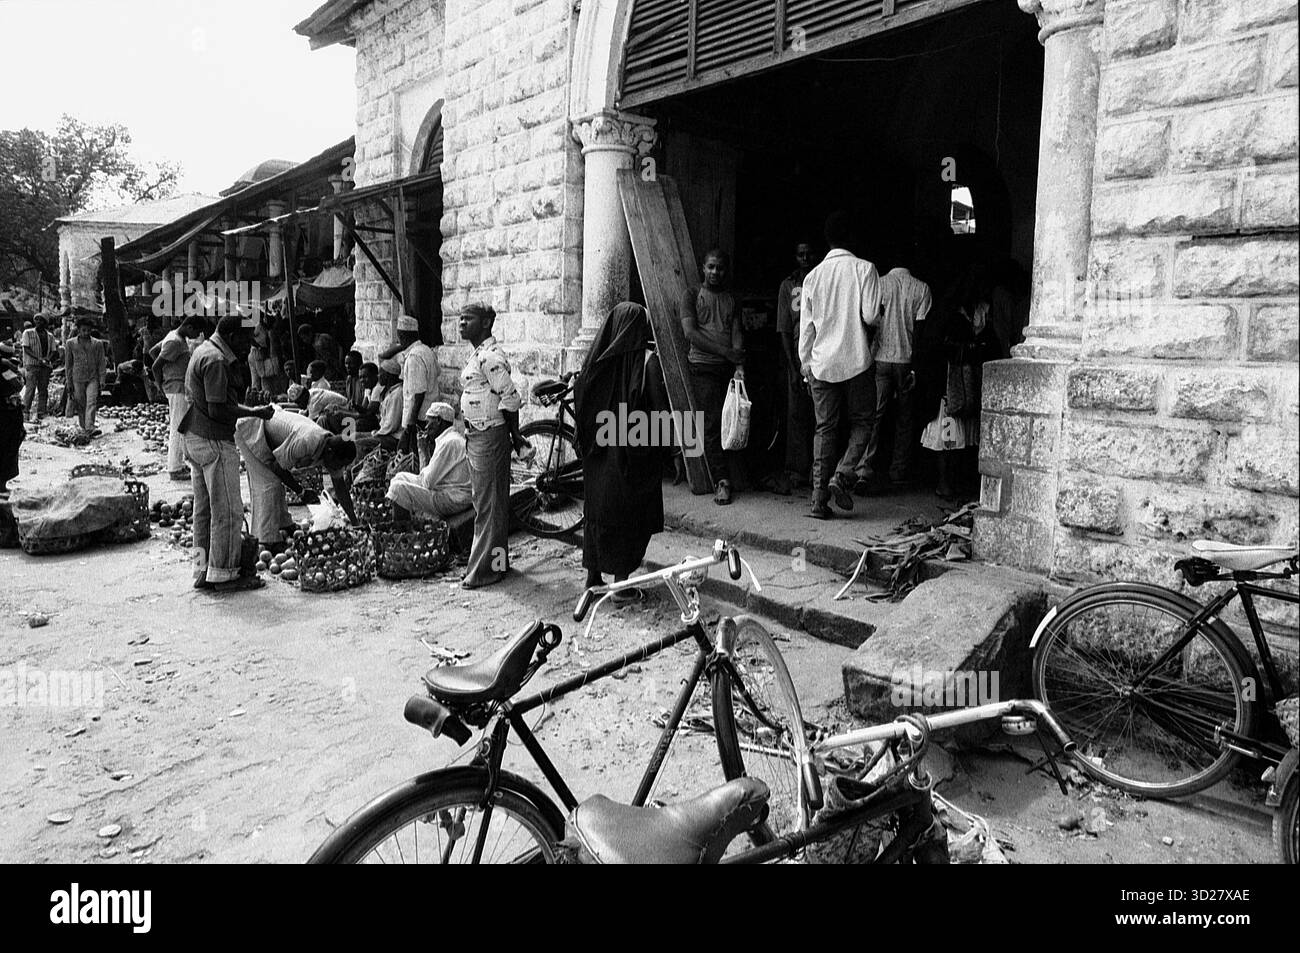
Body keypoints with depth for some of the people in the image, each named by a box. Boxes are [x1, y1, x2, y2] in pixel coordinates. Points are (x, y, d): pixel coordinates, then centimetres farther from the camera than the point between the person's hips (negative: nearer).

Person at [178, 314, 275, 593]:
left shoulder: (202, 351, 15)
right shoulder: (216, 361, -18)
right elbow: (217, 410, -22)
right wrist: (255, 412, -13)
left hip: (195, 438, 11)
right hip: (214, 442, -11)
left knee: (204, 508, 14)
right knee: (228, 510, -3)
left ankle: (202, 570, 21)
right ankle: (223, 575, 4)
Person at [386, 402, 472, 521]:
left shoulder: (450, 442, -18)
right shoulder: (447, 439, 16)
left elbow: (429, 482, -17)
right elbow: (427, 473, 21)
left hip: (454, 501, -11)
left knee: (398, 489, -18)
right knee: (400, 477, 17)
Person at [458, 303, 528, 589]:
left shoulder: (490, 356, -17)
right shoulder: (475, 355, 14)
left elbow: (510, 398, -19)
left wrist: (514, 435, -11)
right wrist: (514, 435, 16)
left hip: (489, 436, -10)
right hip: (475, 436, 10)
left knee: (488, 505, -2)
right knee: (482, 501, 16)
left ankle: (486, 568, 7)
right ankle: (496, 561, 27)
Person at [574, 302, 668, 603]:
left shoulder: (597, 358, 0)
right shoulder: (648, 360, -13)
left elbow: (579, 399, 5)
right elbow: (661, 406, -16)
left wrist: (588, 439, 15)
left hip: (598, 450, 5)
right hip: (632, 452, -4)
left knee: (596, 509, 15)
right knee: (627, 512, 6)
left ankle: (593, 576, 25)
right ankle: (622, 584, 11)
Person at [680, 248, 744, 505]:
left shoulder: (732, 299, 19)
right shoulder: (692, 294, 9)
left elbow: (737, 333, 7)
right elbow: (690, 332, -4)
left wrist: (740, 366, -11)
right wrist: (725, 351, -11)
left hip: (730, 368, 3)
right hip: (703, 367, -3)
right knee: (712, 423, -11)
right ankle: (721, 480, -11)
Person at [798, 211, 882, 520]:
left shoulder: (813, 275, 5)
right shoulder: (864, 268, -5)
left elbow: (806, 324, 7)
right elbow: (871, 315, -10)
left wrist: (805, 362, 16)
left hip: (822, 363, 3)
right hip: (856, 360, -3)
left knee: (824, 428, 7)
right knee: (861, 423, 12)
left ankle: (819, 498, 4)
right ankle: (842, 476, -8)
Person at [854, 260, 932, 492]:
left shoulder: (878, 284, 1)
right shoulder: (921, 288, 0)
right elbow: (921, 329, -4)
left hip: (881, 358, 0)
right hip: (907, 360, 0)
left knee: (874, 415, -1)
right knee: (904, 418, 12)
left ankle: (865, 471, -14)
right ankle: (898, 471, 19)